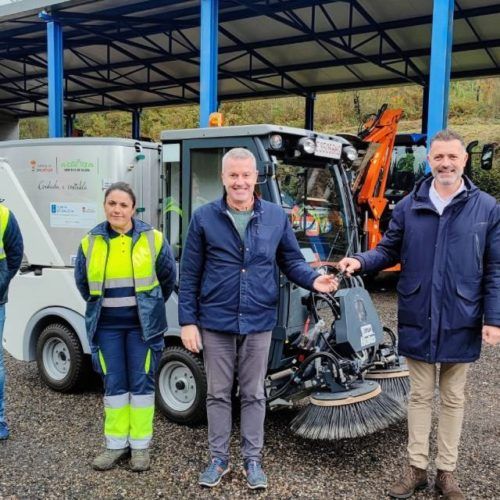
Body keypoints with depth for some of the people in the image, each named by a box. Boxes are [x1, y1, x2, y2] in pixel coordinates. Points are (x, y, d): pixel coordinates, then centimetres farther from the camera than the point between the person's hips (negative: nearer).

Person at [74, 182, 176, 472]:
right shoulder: (90, 242, 1)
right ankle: (116, 444, 21)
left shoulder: (153, 239, -5)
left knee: (141, 382, 4)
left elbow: (168, 278, 7)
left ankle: (140, 445, 16)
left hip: (142, 323, -2)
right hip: (106, 325, 2)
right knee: (114, 383, 9)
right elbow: (82, 282, 15)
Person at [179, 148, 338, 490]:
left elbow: (292, 261, 8)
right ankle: (219, 459, 28)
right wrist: (188, 321, -5)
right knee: (218, 394, 12)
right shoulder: (204, 218, -3)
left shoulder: (277, 217, 1)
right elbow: (190, 275, -1)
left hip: (258, 322, 1)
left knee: (253, 394, 12)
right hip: (215, 323, 0)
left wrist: (313, 280, -14)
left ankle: (253, 460, 26)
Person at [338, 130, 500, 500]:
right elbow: (389, 251, 6)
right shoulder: (409, 206, 1)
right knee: (420, 396, 13)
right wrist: (360, 261, -13)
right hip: (417, 320, 1)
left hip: (461, 323, -1)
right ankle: (417, 468, 27)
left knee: (453, 399, 14)